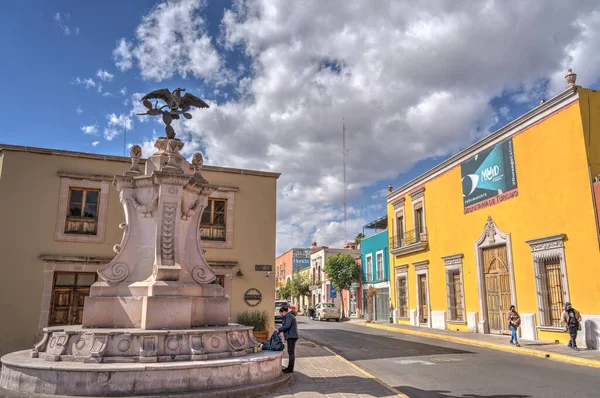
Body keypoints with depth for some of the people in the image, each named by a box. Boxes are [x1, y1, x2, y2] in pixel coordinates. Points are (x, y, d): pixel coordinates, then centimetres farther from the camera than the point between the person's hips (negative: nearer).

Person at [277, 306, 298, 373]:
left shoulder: (289, 316, -13)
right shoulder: (289, 316, 19)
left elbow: (287, 326, -25)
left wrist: (279, 330, -14)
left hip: (291, 337, -11)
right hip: (290, 337, 11)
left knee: (291, 352, -7)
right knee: (290, 352, 14)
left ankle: (291, 369, -4)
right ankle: (289, 367, 20)